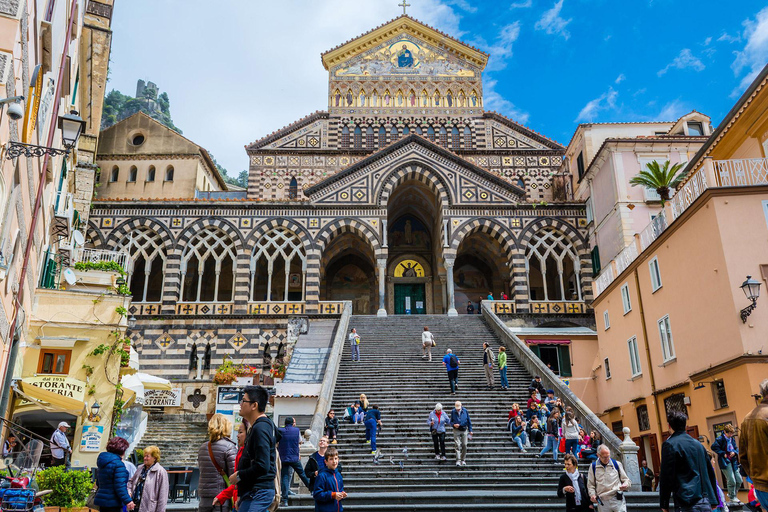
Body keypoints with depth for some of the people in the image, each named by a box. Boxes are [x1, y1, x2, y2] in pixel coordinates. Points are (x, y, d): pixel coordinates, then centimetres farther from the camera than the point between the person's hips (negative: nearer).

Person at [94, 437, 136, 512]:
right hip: (113, 503, -9)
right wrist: (128, 500, -20)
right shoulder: (118, 464, -18)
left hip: (101, 500, 9)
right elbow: (120, 485, -22)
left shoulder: (103, 461, 11)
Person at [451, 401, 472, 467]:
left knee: (464, 445, 3)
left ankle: (463, 460, 15)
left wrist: (470, 430, 4)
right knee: (458, 445, -9)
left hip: (464, 430, 1)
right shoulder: (453, 412, -1)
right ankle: (458, 460, -10)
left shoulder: (465, 411, -1)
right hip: (457, 430, -1)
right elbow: (451, 421, 6)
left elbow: (469, 421, 6)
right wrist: (454, 424, -16)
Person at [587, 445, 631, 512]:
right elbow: (590, 484, 11)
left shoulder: (617, 464, 7)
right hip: (602, 502, 1)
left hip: (617, 499, -1)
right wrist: (592, 495, -7)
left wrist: (625, 485, -9)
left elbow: (626, 480, 14)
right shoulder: (593, 466, 7)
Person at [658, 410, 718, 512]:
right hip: (706, 504, 7)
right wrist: (713, 501, 24)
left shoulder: (669, 445, -8)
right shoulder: (698, 444, 14)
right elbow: (710, 473, 19)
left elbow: (666, 476, -10)